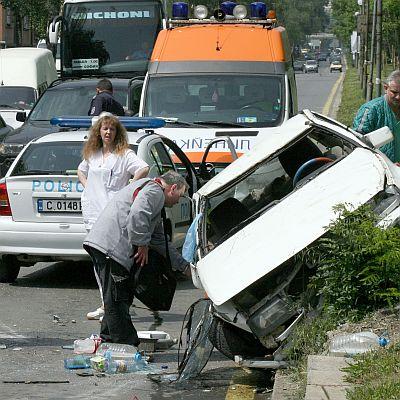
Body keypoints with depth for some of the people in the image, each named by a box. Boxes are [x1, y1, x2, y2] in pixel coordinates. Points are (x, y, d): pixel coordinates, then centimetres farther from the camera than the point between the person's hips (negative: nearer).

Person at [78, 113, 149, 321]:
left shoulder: (124, 154, -5)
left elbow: (144, 169, -19)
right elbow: (81, 170, 35)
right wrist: (87, 187, 17)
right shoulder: (91, 154, 16)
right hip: (93, 211, 7)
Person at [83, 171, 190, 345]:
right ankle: (127, 345, -5)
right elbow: (137, 215, -25)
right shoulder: (154, 191, -3)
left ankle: (108, 339, 25)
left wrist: (184, 265, 34)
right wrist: (142, 245, -13)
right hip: (110, 247, -11)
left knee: (115, 299, 18)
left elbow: (159, 240, 34)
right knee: (116, 299, -7)